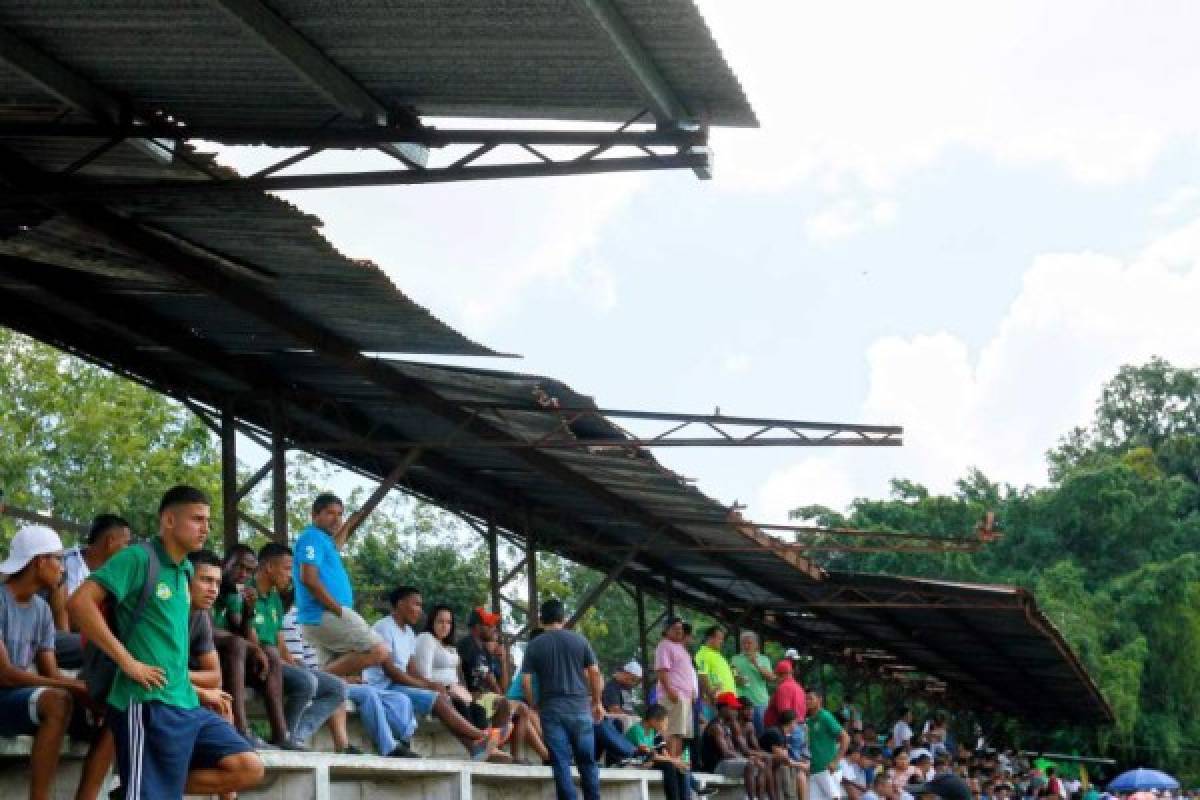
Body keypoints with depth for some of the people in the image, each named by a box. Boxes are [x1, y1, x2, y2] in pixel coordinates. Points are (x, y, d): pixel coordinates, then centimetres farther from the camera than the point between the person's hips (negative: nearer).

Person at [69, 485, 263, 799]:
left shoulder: (186, 570, 16)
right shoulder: (138, 558, -8)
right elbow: (79, 602, -19)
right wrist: (127, 661, -17)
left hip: (187, 703, 8)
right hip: (148, 704, -8)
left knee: (248, 769, 1)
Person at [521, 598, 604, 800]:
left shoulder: (534, 645, 1)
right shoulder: (579, 640, 4)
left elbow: (526, 681, -3)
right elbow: (594, 673, 3)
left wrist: (534, 706, 9)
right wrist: (597, 703, 13)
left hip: (551, 709, -1)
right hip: (580, 707, 1)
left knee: (560, 763, -2)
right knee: (587, 761, 10)